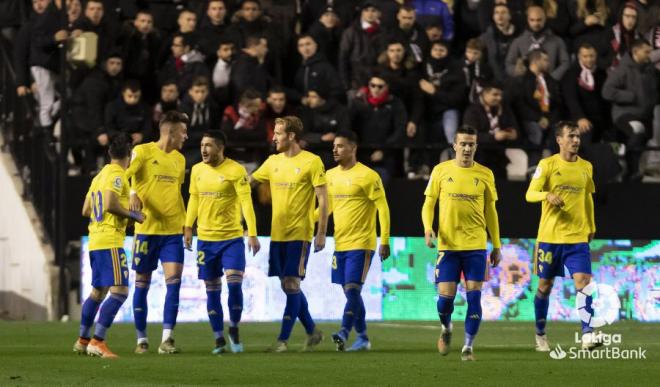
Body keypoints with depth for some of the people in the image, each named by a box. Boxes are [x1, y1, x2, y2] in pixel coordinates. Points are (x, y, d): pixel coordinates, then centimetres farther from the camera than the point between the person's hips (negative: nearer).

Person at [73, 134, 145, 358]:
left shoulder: (100, 175, 17)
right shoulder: (117, 175, -10)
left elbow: (86, 211, 20)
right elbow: (110, 204, -22)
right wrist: (133, 215, -8)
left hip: (95, 240, 10)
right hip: (110, 241, -10)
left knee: (98, 291, 20)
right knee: (119, 291, -13)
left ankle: (83, 340, 27)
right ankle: (97, 342, -20)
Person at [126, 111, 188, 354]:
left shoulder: (179, 159, 15)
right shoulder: (143, 152, -3)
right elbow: (122, 176, -12)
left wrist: (185, 223, 20)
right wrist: (133, 194, -31)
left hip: (172, 230, 4)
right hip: (147, 229, -4)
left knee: (174, 279, -10)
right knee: (142, 284, 3)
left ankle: (167, 338, -12)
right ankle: (142, 339, 12)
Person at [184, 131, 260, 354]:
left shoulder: (236, 171, -10)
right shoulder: (197, 170, 6)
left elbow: (246, 202, -13)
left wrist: (252, 234, -19)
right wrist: (188, 227, 13)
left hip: (232, 238, -4)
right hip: (206, 239, 4)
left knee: (234, 284, -14)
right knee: (212, 290, 5)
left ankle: (234, 330, 7)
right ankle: (219, 339, 13)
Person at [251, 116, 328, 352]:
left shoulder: (311, 162, -7)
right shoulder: (273, 162, 10)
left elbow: (323, 199, -8)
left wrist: (321, 233, -13)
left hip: (300, 234, -6)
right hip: (277, 233, 6)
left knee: (291, 284, -10)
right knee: (288, 286, 8)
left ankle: (283, 339, -8)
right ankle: (312, 332, 22)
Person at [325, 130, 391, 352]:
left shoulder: (367, 176, -9)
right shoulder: (331, 175, 11)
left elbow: (383, 208, -10)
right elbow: (326, 207, 21)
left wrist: (385, 241, -15)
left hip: (361, 243, -7)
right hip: (340, 243, 7)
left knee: (352, 289, -16)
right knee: (349, 292, 8)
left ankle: (344, 333, -23)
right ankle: (362, 338, 14)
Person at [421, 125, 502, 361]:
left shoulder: (485, 174, 5)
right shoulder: (441, 171, 2)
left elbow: (490, 211, 11)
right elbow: (429, 203, 7)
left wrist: (496, 246, 10)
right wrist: (428, 228, -12)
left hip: (476, 246, 1)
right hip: (447, 245, 0)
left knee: (473, 297, -5)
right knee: (445, 297, -5)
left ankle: (468, 346, 4)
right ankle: (446, 328, 27)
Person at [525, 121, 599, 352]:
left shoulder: (586, 167, 9)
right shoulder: (547, 165, -3)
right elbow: (530, 194, -9)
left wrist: (591, 226, 22)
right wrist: (548, 195, -29)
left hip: (578, 237, 2)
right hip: (549, 236, -2)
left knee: (583, 282, -14)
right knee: (545, 285, 7)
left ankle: (587, 335, -20)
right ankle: (540, 335, 23)